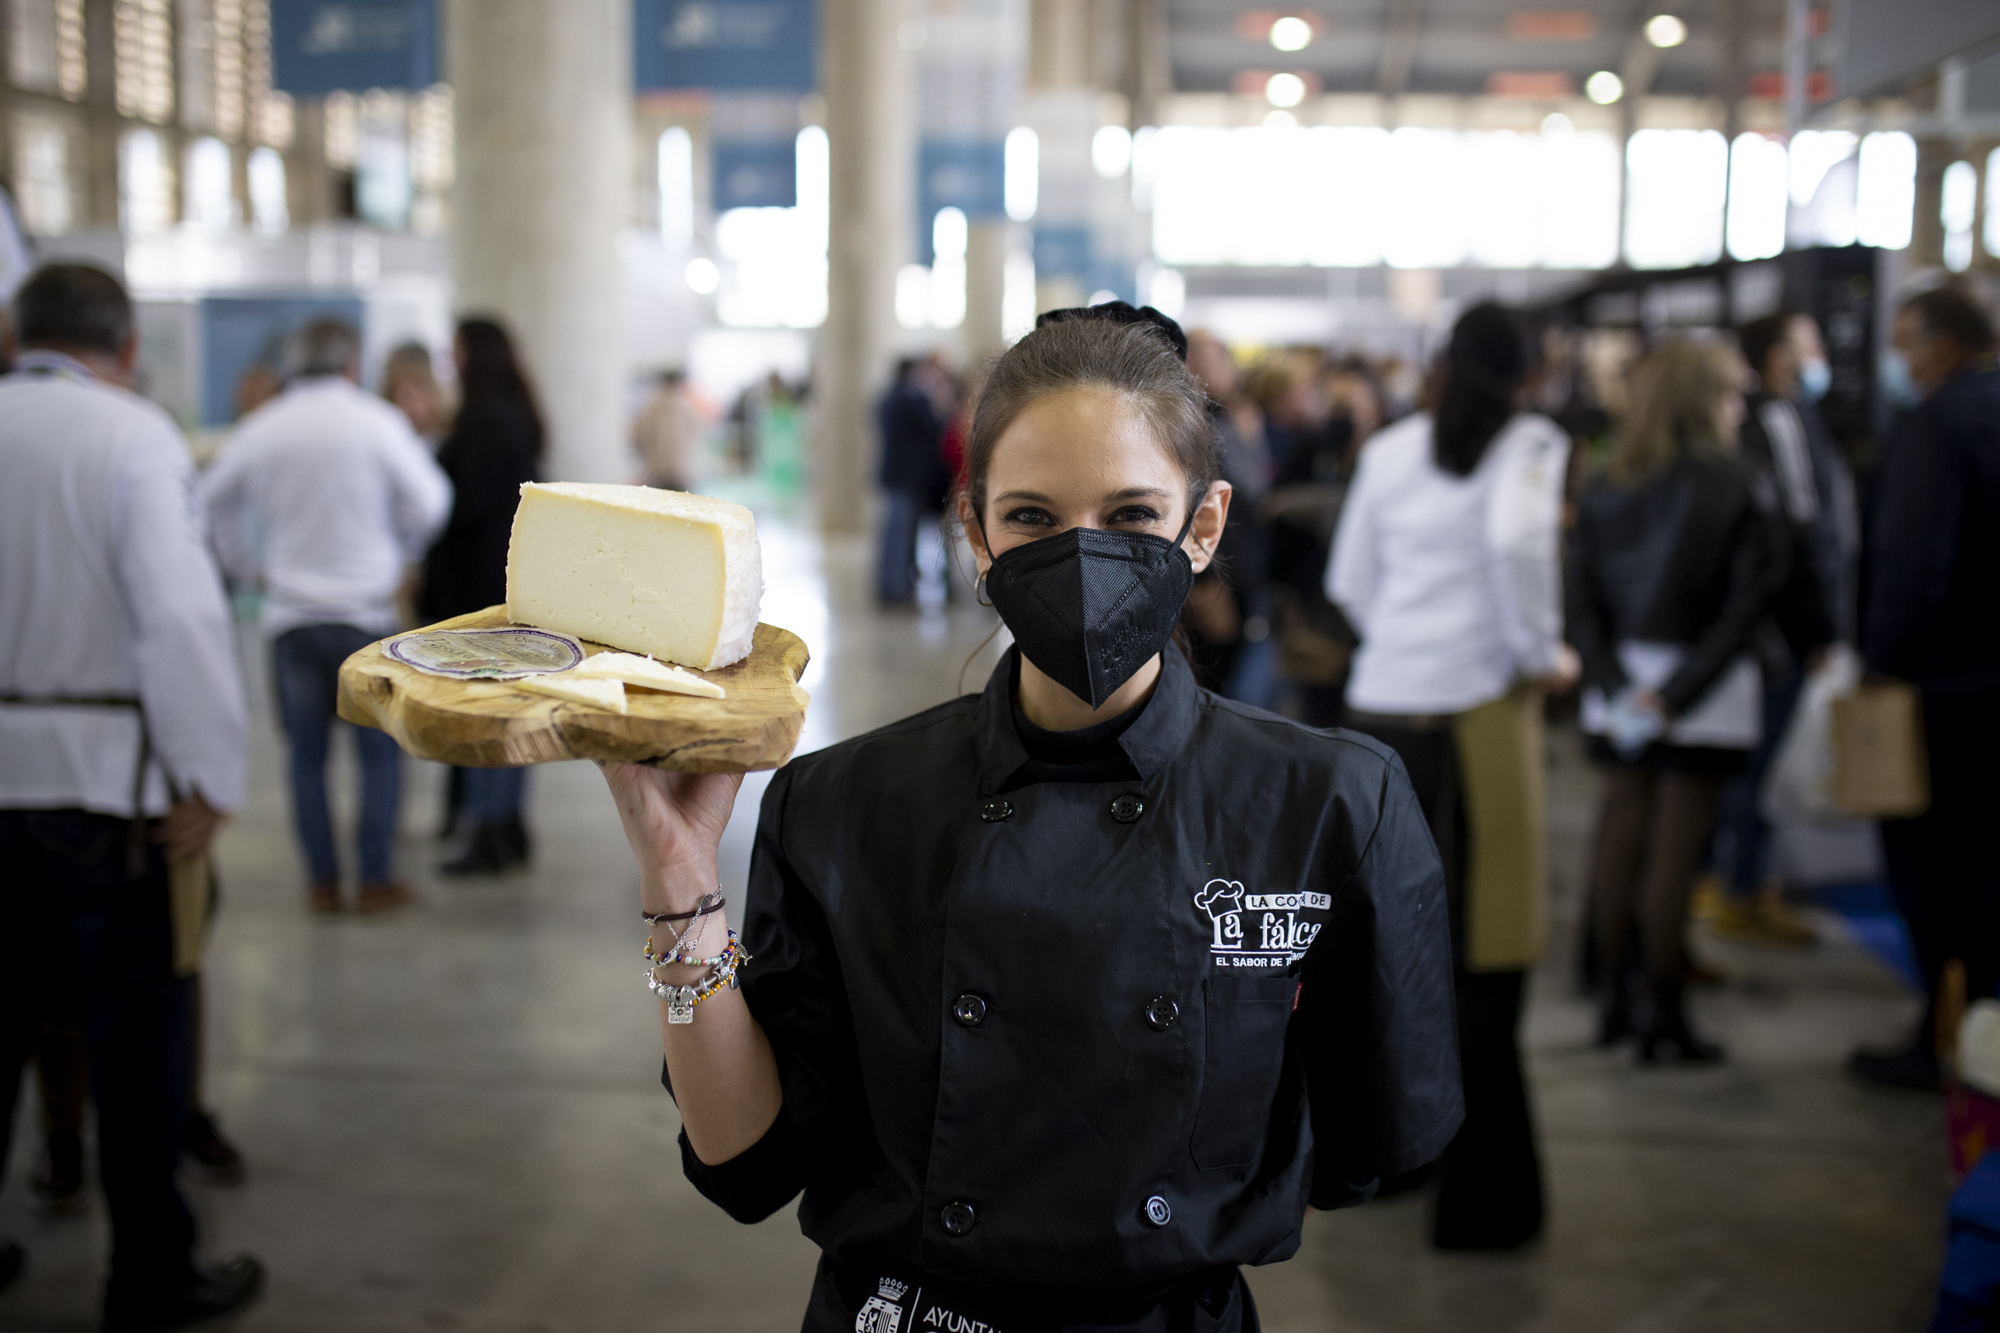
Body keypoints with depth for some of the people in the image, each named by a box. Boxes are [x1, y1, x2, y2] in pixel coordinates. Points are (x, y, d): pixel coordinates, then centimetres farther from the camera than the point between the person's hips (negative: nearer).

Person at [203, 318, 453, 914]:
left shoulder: (259, 429, 3)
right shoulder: (375, 420, -7)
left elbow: (215, 501, 15)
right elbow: (429, 502, -7)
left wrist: (247, 567, 26)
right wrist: (400, 553, 12)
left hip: (290, 616, 3)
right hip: (365, 611, -3)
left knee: (306, 756, 10)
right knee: (380, 752, 6)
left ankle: (322, 881, 13)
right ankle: (376, 878, 7)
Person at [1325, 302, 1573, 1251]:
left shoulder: (1390, 448, 11)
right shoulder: (1529, 442, -2)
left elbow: (1350, 583, 13)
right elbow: (1515, 539, -20)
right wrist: (1543, 654, -8)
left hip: (1380, 708, 5)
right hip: (1475, 709, -5)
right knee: (1482, 953, 0)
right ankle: (1481, 1200, 4)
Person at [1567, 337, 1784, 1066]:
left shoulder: (1603, 486, 4)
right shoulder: (1732, 484, -9)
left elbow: (1580, 596, -2)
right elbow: (1748, 599, -14)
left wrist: (1611, 677, -5)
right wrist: (1683, 690, -13)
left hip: (1622, 684, 5)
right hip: (1704, 689, -5)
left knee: (1619, 836, 13)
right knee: (1675, 848, -1)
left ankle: (1616, 1001, 21)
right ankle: (1665, 1016, 6)